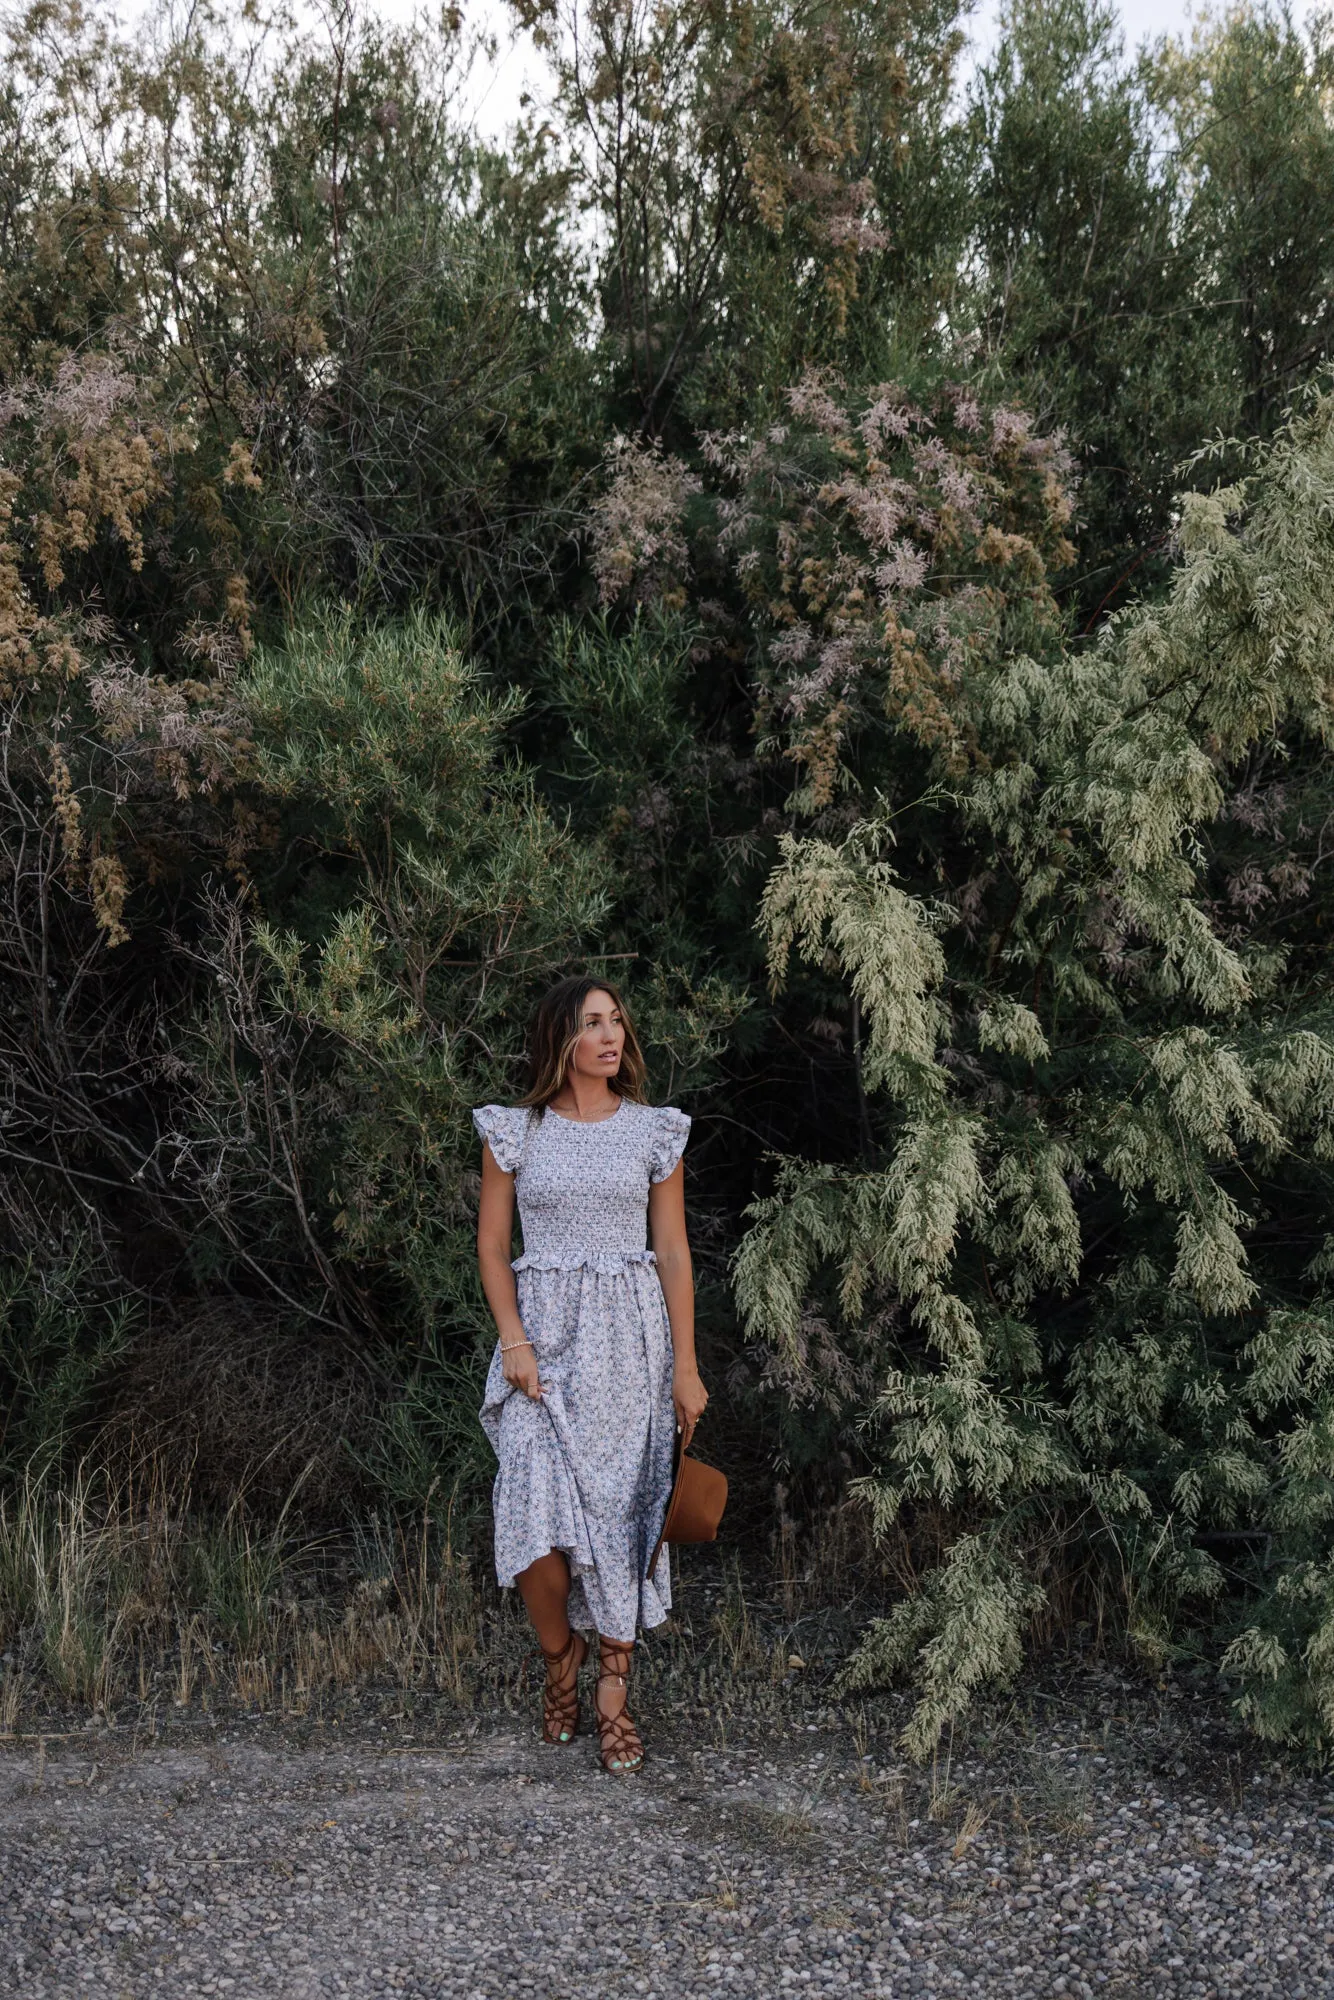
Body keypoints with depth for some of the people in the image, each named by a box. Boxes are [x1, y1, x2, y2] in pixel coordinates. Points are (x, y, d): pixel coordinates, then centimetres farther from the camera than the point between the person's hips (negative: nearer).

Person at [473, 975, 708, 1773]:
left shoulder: (655, 1130, 4)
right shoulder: (514, 1131, 3)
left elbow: (673, 1251, 5)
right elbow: (492, 1247, 5)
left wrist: (685, 1366, 1)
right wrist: (514, 1341, -8)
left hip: (631, 1335, 1)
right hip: (543, 1331, -1)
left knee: (621, 1508, 0)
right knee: (538, 1513, -11)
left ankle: (614, 1689, 12)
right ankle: (560, 1655, 16)